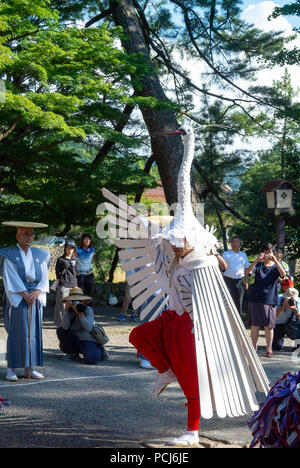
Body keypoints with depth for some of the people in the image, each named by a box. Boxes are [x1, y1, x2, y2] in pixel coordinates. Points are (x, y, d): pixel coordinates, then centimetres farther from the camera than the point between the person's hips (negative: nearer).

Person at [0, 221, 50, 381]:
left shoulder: (40, 255, 13)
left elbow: (45, 278, 7)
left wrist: (37, 292, -10)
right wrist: (24, 294, -16)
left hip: (36, 297, 4)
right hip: (17, 297, -4)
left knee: (34, 331, 2)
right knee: (16, 332, -7)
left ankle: (29, 368, 7)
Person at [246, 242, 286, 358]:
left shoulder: (276, 266, 4)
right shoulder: (258, 265, 7)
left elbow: (283, 274, -18)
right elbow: (247, 272, -11)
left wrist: (275, 260, -30)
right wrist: (257, 260, -26)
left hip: (269, 300, -1)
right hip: (255, 299, 1)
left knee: (269, 326, 0)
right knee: (255, 324, 5)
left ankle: (269, 349, 6)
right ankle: (254, 347, 13)